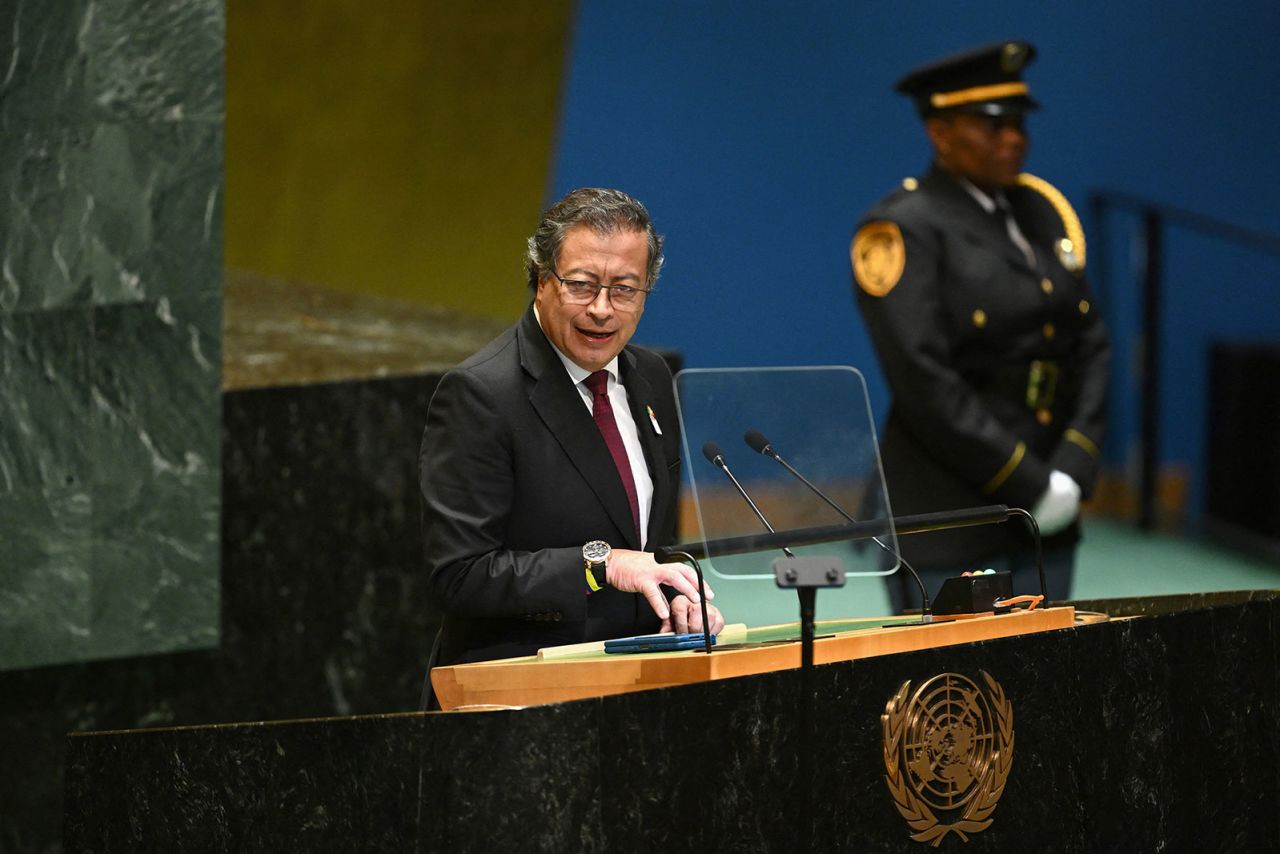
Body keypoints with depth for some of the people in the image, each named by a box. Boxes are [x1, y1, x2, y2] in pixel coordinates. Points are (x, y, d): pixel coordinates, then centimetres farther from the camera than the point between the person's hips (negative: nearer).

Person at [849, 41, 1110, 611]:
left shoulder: (1041, 212, 13)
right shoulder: (900, 231, -8)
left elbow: (1091, 346, 12)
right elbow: (924, 385, -16)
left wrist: (1073, 472, -3)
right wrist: (1030, 487, -15)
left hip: (1048, 520, 7)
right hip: (950, 521, -7)